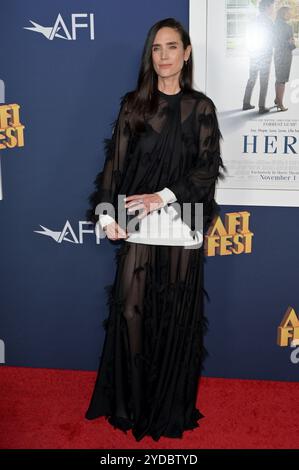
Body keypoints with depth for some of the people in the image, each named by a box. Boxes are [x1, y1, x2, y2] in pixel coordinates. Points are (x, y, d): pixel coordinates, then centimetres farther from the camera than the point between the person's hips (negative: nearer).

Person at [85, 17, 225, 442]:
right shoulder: (134, 104, 7)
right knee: (131, 310, 1)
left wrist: (163, 196, -14)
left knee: (177, 316, 5)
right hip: (137, 224, 1)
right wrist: (106, 213, -8)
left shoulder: (201, 107, 5)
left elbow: (208, 168, -2)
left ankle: (170, 406, 23)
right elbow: (115, 161, 3)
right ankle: (130, 403, 20)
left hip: (181, 224, 0)